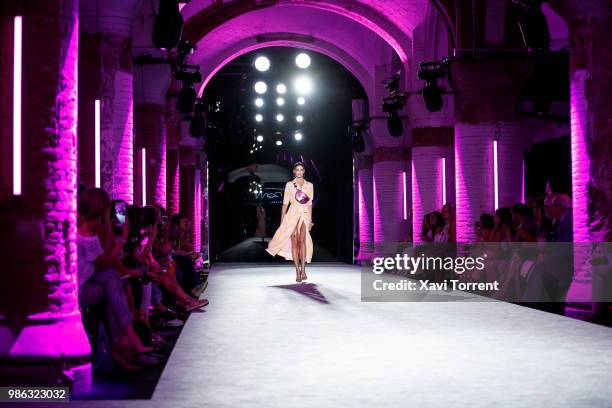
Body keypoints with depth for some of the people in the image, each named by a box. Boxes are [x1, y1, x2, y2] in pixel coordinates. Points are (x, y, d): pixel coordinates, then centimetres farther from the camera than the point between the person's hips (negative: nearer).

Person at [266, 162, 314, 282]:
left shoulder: (309, 185, 11)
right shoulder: (289, 185, 6)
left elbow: (310, 204, 11)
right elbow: (285, 203, 6)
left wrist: (310, 220, 5)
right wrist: (282, 221, 3)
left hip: (305, 215, 0)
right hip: (293, 215, 0)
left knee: (302, 241, -17)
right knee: (294, 242, -4)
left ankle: (303, 269, -19)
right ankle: (298, 271, 0)